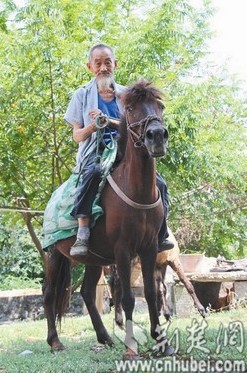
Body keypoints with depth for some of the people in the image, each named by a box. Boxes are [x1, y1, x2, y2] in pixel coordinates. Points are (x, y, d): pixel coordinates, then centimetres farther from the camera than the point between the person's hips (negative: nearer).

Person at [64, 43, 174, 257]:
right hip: (94, 153, -3)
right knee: (94, 172, -39)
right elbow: (77, 135, 7)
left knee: (158, 184, -16)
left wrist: (107, 120, -13)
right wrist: (92, 126, -17)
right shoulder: (82, 95, 10)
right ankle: (82, 233, -39)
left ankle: (160, 236, -1)